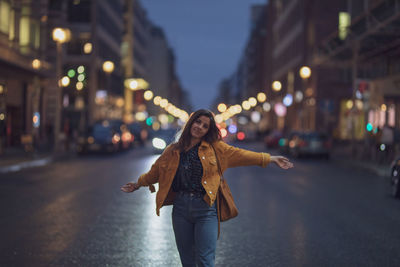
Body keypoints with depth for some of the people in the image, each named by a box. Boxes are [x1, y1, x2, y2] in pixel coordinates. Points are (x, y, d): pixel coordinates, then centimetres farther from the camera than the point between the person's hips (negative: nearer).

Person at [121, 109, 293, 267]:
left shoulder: (215, 148, 5)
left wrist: (270, 159, 2)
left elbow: (240, 155, 4)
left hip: (205, 208, -2)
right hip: (181, 207, 3)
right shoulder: (174, 151, 10)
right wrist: (138, 184, 33)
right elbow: (156, 170, 23)